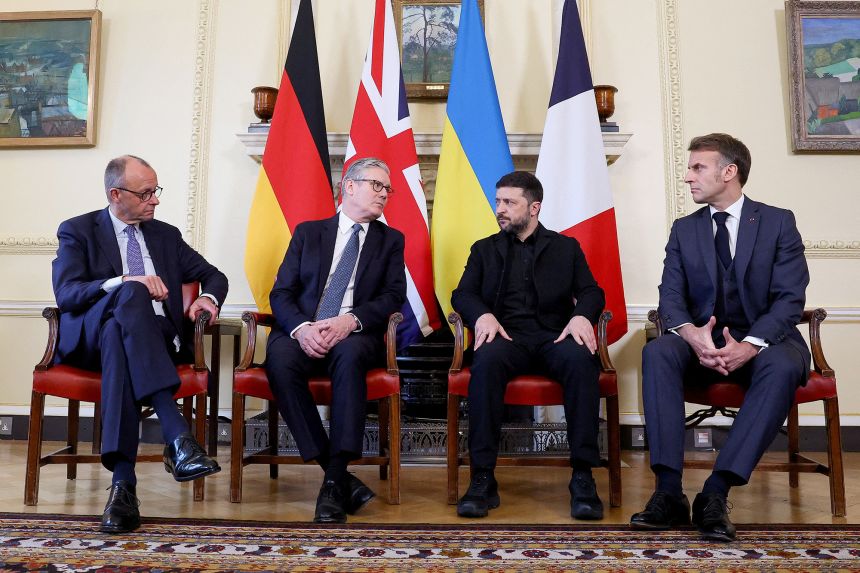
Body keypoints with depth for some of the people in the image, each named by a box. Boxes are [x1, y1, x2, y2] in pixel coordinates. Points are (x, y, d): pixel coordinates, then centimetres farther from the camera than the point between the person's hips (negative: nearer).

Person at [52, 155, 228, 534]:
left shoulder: (167, 235, 20)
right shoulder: (77, 231, 10)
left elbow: (214, 275, 21)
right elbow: (66, 294, -7)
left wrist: (209, 297, -4)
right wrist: (122, 284, -25)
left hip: (155, 339, 2)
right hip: (91, 337, -2)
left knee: (116, 335, -35)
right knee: (131, 294, -36)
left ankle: (123, 481, -42)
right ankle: (177, 436, -47)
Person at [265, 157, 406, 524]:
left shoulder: (391, 240, 17)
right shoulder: (308, 232, 16)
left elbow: (394, 295, 2)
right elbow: (281, 293, 7)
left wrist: (351, 320, -18)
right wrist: (301, 327, -17)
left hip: (355, 335, -1)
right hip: (304, 334, 1)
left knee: (350, 354, -36)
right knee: (280, 358, -33)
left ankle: (334, 480, -33)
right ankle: (340, 476, -27)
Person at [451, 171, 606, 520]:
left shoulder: (566, 247, 20)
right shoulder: (484, 249, 22)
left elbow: (591, 292, 10)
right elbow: (462, 294, 9)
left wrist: (582, 316, -14)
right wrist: (483, 315, -14)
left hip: (554, 336, 0)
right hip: (506, 336, 0)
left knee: (582, 359, -34)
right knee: (486, 360, -35)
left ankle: (583, 476, -27)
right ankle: (482, 478, -30)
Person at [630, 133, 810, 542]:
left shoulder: (778, 222, 3)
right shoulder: (684, 229, 10)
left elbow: (790, 299, -7)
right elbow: (670, 297, 0)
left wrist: (750, 345, -26)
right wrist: (691, 334, -24)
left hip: (763, 341, -1)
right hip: (703, 341, 2)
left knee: (782, 367, -36)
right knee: (657, 352, -30)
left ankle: (716, 492, -34)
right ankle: (669, 491, -32)